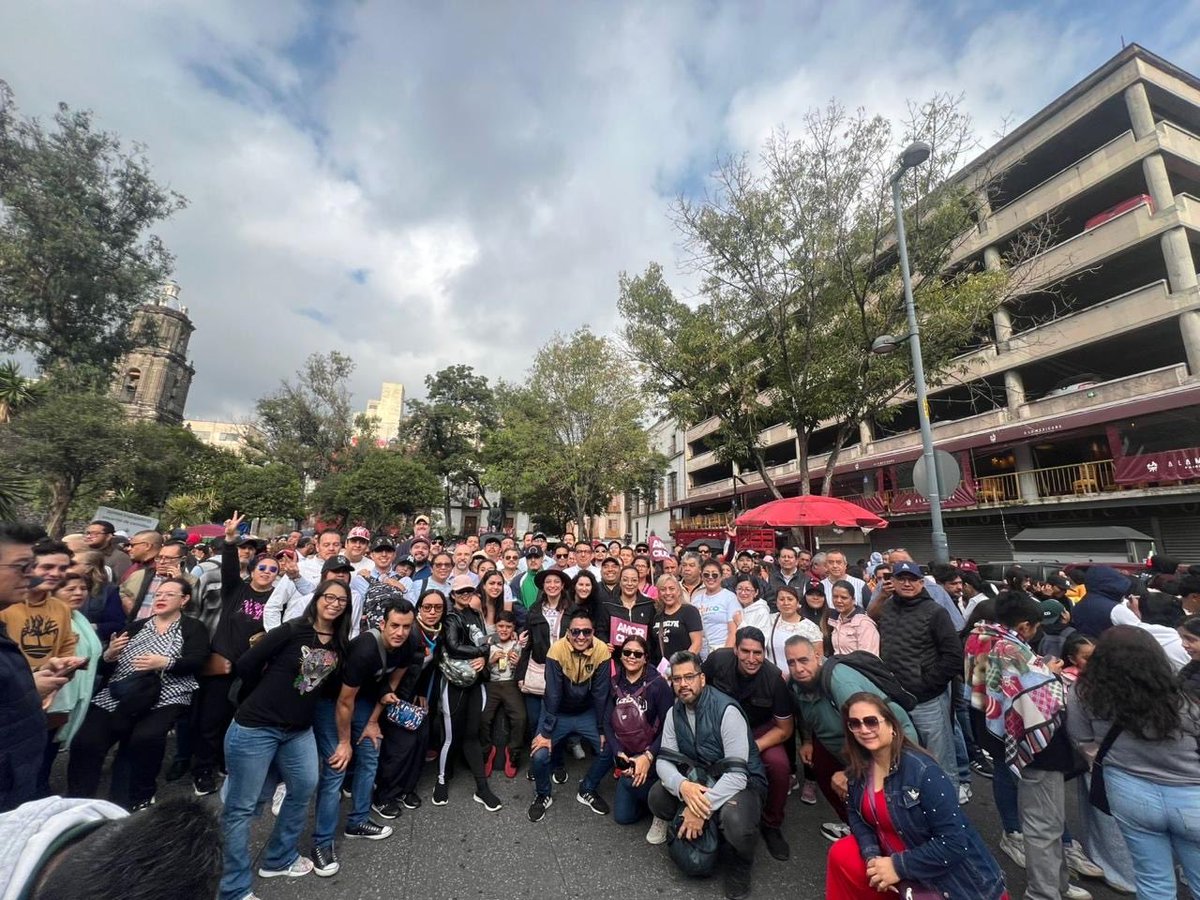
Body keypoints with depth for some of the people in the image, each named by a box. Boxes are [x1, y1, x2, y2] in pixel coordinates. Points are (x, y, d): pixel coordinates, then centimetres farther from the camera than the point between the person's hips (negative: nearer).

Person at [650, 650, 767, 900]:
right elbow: (663, 761, -9)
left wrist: (702, 809, -33)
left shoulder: (726, 710, -26)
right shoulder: (675, 712, -6)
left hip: (742, 781, -5)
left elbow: (737, 774, -29)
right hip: (702, 778, 5)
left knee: (736, 823, -36)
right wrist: (682, 785, -31)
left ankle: (740, 867, 0)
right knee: (657, 797, -16)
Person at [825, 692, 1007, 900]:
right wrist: (871, 856, -15)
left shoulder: (923, 771, -27)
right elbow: (856, 814, 3)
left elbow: (954, 841, -26)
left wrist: (899, 866, -22)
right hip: (890, 857, 5)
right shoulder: (857, 767, -8)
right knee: (841, 855, -6)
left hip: (948, 876, -5)